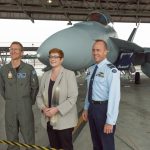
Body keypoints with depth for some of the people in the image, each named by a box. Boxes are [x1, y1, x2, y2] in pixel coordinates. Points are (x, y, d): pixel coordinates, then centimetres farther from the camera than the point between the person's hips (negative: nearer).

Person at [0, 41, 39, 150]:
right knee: (11, 138, 13)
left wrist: (31, 101, 4)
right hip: (10, 108, 3)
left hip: (25, 108, -2)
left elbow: (35, 87, 2)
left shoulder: (29, 69, -7)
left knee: (29, 137, 6)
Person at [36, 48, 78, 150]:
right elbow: (39, 96, 10)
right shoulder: (45, 75, 9)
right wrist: (43, 108, -8)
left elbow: (72, 98, -14)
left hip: (64, 120, -4)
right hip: (49, 120, 5)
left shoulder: (69, 74, -7)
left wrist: (57, 109, -20)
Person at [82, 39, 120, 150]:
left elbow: (114, 97, -22)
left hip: (104, 109, -7)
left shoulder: (111, 70, -19)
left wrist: (110, 121, -22)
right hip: (92, 107, 7)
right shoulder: (91, 69, 6)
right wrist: (86, 109, 14)